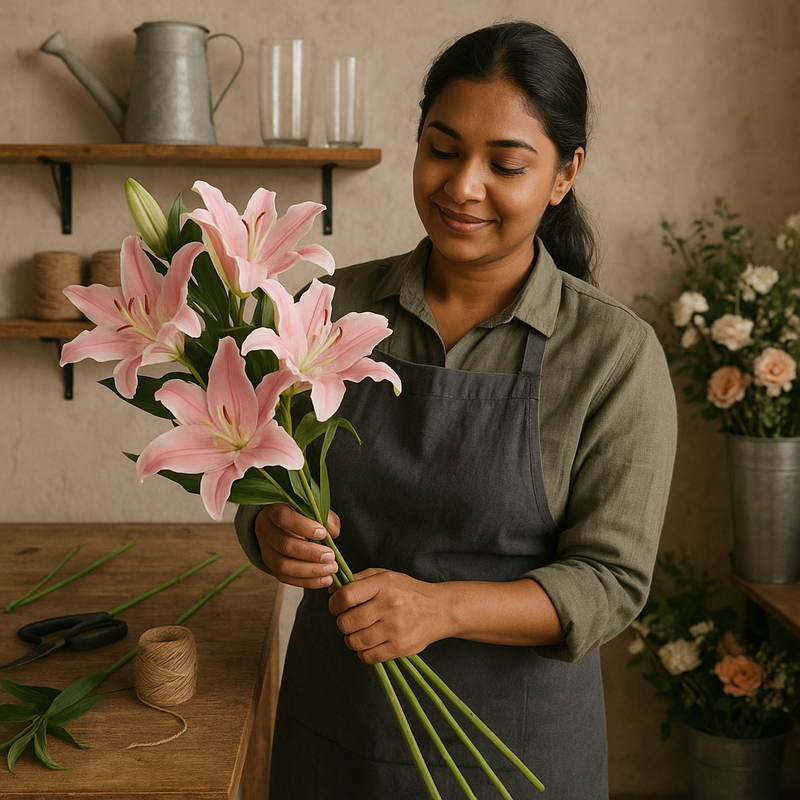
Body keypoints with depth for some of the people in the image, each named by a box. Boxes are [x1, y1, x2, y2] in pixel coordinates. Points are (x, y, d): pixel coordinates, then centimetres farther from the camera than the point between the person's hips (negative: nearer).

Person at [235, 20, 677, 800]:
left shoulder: (615, 352, -14)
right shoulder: (338, 308, -6)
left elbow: (611, 577, -12)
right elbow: (268, 491, 1)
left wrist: (443, 606, -27)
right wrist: (275, 534, -21)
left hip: (513, 734, -2)